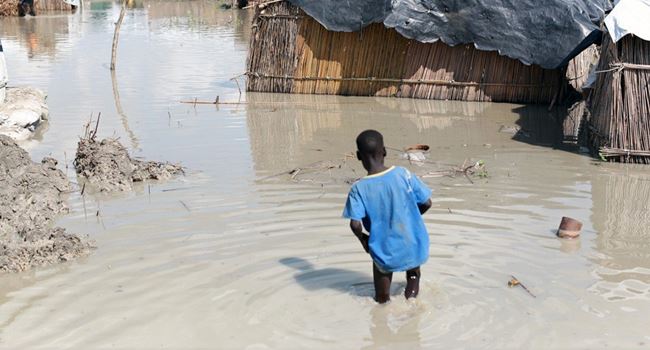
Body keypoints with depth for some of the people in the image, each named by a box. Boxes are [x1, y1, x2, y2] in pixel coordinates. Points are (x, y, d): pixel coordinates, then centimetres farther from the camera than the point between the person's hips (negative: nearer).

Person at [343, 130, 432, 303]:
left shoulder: (358, 189, -11)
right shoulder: (403, 174, -9)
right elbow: (427, 203, -4)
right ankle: (413, 277, 32)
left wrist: (363, 239, 3)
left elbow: (355, 224, -18)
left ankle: (383, 298, 33)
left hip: (387, 257, 0)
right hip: (415, 251, 1)